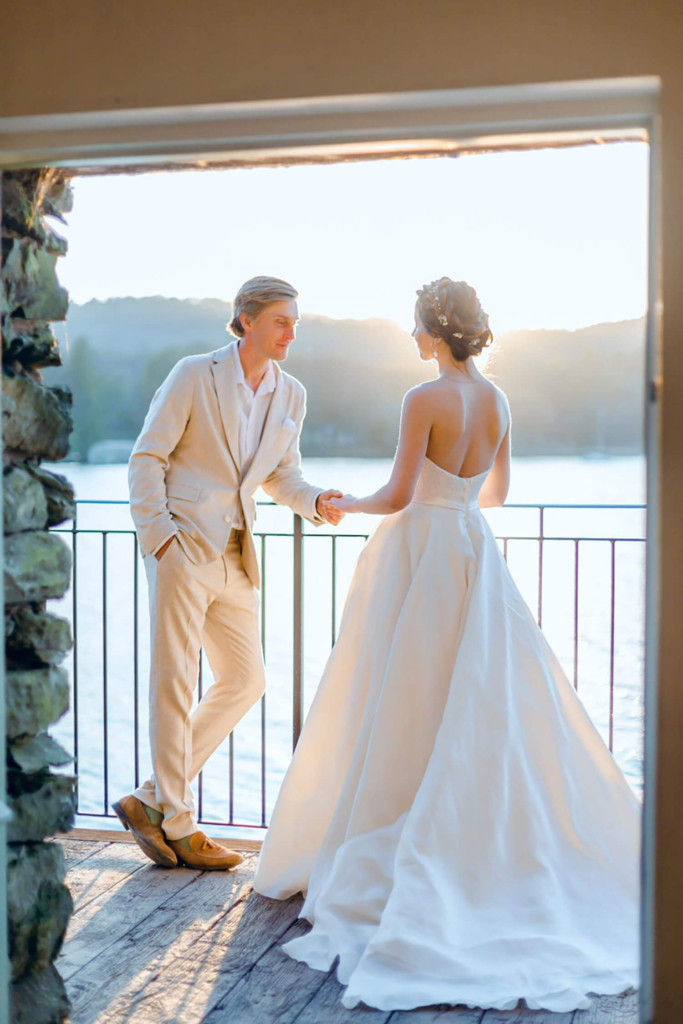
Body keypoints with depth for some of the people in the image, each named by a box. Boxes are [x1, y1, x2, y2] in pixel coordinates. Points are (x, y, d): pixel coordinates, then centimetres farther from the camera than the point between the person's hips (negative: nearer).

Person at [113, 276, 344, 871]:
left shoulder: (292, 395, 10)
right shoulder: (194, 375, -5)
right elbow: (147, 457, -5)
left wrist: (314, 502, -1)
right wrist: (157, 533, -13)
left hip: (235, 556, 7)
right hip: (182, 547, -7)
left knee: (245, 681, 8)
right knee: (174, 682, -2)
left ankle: (150, 799, 18)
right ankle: (179, 825, 9)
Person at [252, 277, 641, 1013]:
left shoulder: (425, 399, -15)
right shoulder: (497, 400, 7)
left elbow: (398, 496, -17)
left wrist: (348, 504, 2)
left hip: (419, 553, -6)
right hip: (473, 553, 7)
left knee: (405, 711, 1)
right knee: (481, 709, 9)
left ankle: (375, 859, 10)